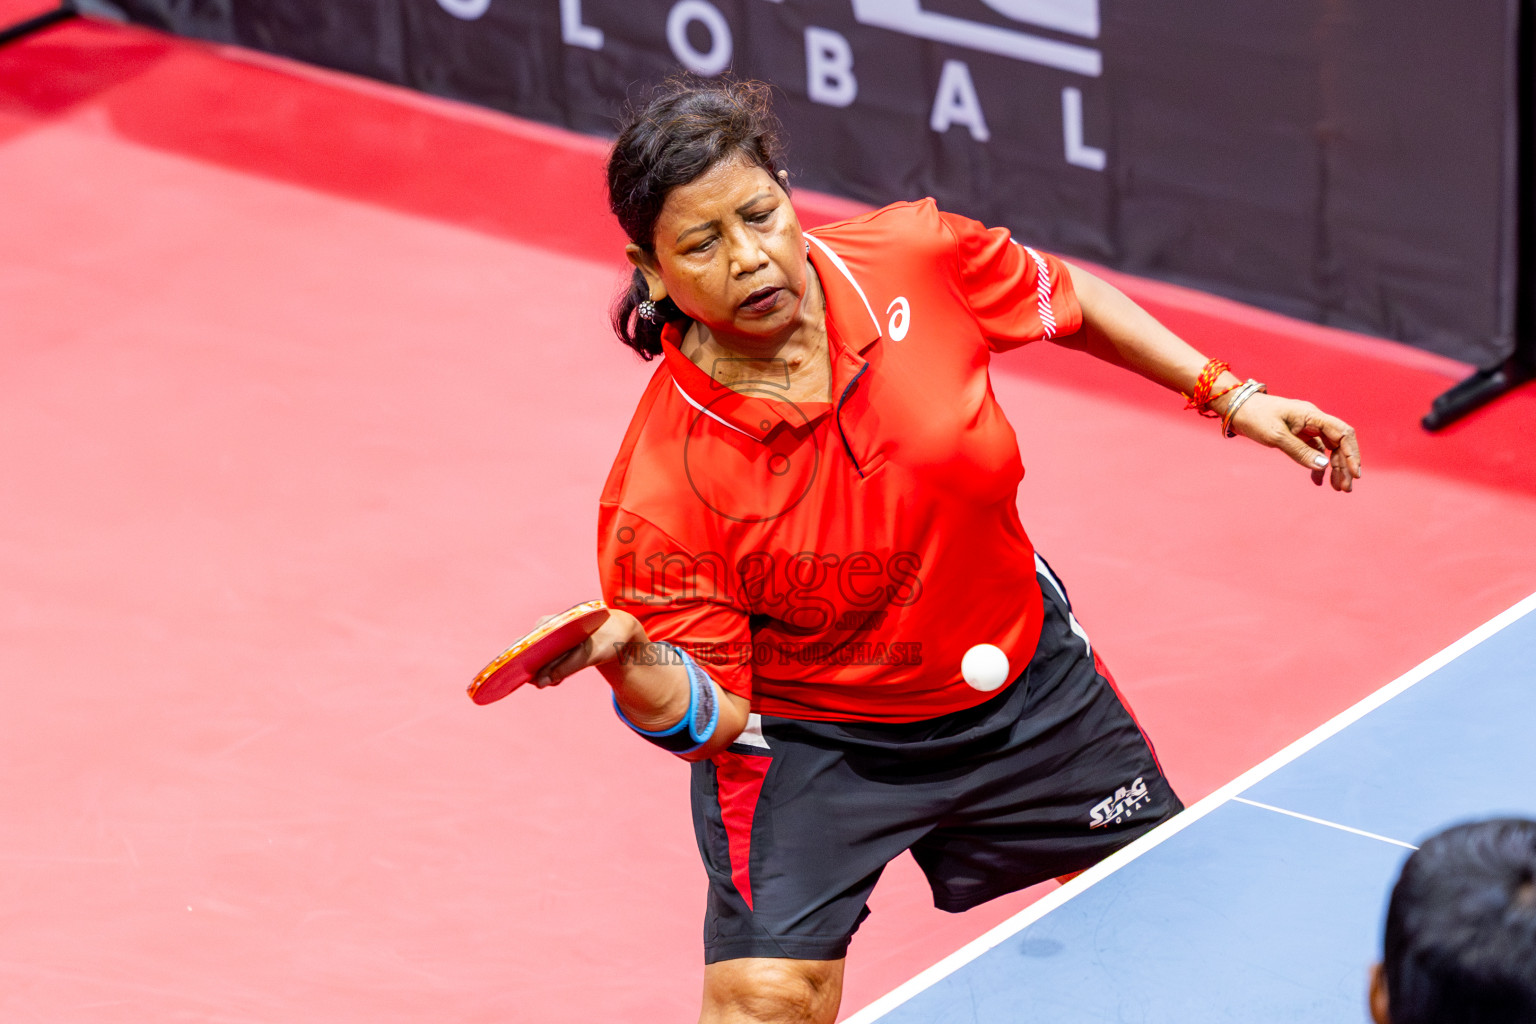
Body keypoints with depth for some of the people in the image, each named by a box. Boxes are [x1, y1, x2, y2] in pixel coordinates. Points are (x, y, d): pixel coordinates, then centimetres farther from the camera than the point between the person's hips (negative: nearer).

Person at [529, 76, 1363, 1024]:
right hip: (810, 741, -4)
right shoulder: (663, 489, -30)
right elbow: (713, 715, -23)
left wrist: (1230, 394, 1)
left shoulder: (917, 256, -20)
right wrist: (634, 670, -44)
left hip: (1021, 680, 5)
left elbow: (1066, 298, 2)